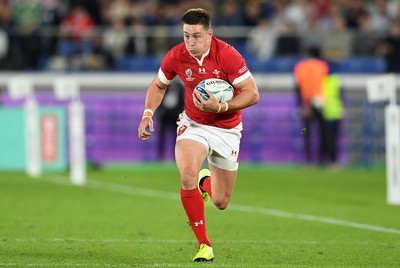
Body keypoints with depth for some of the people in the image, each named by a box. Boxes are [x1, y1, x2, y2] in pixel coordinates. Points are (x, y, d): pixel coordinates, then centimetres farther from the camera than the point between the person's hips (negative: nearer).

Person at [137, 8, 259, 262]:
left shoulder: (228, 55, -22)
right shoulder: (176, 56, -13)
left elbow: (252, 94, -21)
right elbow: (158, 85, 7)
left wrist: (220, 107, -33)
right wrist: (148, 114, -9)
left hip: (226, 129, -1)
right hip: (193, 124, 1)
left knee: (220, 203, 5)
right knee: (187, 175, -30)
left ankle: (207, 181, 45)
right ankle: (204, 244, -16)